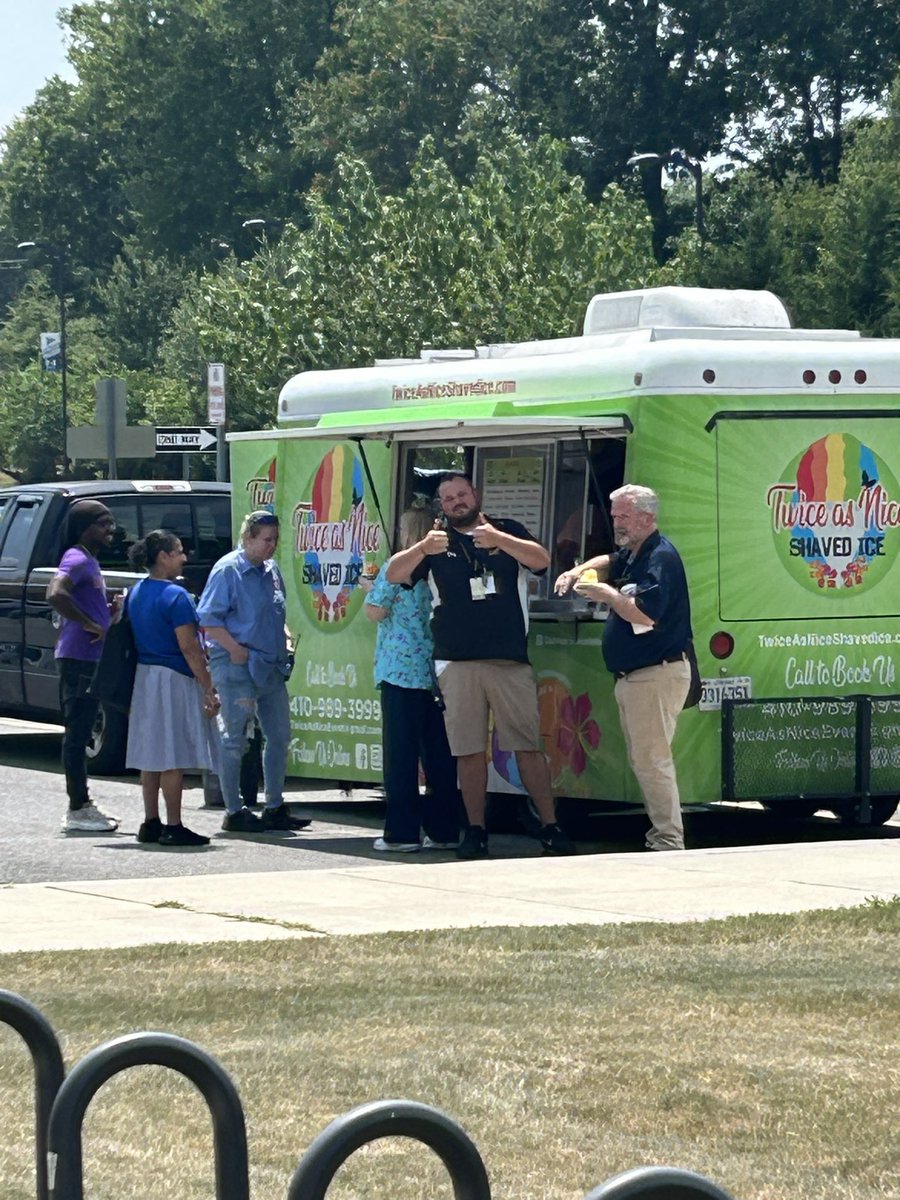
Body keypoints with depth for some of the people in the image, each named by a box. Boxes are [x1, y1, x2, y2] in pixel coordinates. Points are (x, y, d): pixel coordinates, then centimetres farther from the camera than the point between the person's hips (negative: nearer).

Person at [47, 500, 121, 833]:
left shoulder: (90, 561, 18)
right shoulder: (77, 559, -12)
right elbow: (55, 594, -30)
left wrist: (110, 611, 8)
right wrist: (92, 626, -23)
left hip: (89, 659, 10)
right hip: (78, 658, -10)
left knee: (80, 734, 13)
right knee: (77, 733, -7)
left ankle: (82, 806, 18)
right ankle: (78, 811, -6)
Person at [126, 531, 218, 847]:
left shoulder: (135, 594, 10)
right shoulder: (175, 596, -15)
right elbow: (188, 647, -18)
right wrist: (209, 689, -15)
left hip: (144, 676, 8)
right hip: (173, 679, -8)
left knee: (151, 755, 12)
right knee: (174, 757, -5)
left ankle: (150, 824, 15)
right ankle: (173, 827, -5)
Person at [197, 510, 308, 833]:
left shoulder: (271, 570, 14)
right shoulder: (227, 570, -10)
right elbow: (208, 619, -14)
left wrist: (284, 638, 9)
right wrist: (237, 650, -19)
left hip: (271, 666, 8)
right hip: (236, 668, -8)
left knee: (279, 736, 11)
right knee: (234, 740, -2)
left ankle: (274, 807, 21)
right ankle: (234, 812, 3)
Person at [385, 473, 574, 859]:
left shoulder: (508, 532, 12)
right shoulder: (436, 542, 13)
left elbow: (541, 560, -5)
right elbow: (393, 575, 0)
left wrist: (498, 540, -22)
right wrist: (423, 548, -20)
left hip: (511, 662, -1)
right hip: (457, 664, 1)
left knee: (529, 746, -3)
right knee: (469, 750, 1)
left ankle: (550, 828, 1)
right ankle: (475, 830, 8)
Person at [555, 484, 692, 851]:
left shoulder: (660, 558, -16)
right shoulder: (631, 555, 15)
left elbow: (646, 615, -27)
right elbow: (610, 562, 38)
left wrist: (608, 595, -12)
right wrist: (579, 572, 17)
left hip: (656, 675, -11)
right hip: (632, 676, 11)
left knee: (651, 759, -13)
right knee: (643, 759, 13)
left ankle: (669, 842, -12)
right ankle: (662, 835, 17)